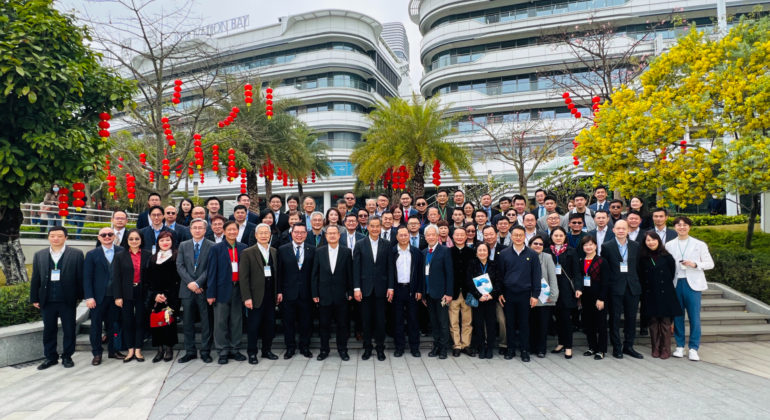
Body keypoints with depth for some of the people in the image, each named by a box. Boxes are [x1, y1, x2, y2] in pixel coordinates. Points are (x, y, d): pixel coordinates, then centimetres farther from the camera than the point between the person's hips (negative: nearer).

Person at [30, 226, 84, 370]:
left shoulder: (76, 254, -2)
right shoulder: (39, 255, 8)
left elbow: (80, 277, -2)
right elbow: (35, 279, 9)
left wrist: (80, 296, -4)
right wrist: (34, 298, 6)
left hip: (67, 300, -2)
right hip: (47, 301, 3)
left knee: (69, 330, 6)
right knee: (49, 330, 11)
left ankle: (67, 357, 20)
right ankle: (50, 357, 25)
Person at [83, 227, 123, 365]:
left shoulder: (121, 252, 3)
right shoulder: (92, 254, 1)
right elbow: (87, 277, -2)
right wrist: (89, 297, -10)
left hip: (115, 296, 1)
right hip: (98, 297, -1)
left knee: (113, 324, 10)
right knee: (96, 325, 6)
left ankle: (113, 351, 22)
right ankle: (97, 353, 17)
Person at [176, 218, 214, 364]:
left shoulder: (212, 246, -1)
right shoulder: (183, 245, 10)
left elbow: (210, 268, -7)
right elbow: (180, 266, 2)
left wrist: (197, 283, -15)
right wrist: (190, 283, -11)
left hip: (204, 290, -3)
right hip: (187, 290, 3)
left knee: (206, 323, 3)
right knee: (188, 323, 8)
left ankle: (205, 352, 13)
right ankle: (190, 352, 19)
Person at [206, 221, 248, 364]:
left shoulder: (243, 248, 6)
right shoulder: (216, 249, -2)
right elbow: (211, 271, -4)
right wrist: (211, 293, -8)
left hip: (238, 289, 3)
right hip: (222, 289, -3)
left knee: (237, 321, 10)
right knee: (221, 322, 3)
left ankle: (234, 349, 21)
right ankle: (223, 352, 14)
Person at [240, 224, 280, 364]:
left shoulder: (274, 251, 10)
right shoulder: (248, 253, -5)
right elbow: (243, 277, -9)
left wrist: (279, 291, 7)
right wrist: (247, 297, -14)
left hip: (271, 294, 5)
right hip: (256, 295, -4)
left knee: (270, 324, 11)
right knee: (254, 325, 3)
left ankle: (267, 350, 25)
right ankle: (252, 353, 17)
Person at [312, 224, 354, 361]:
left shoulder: (346, 252, 0)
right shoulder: (319, 251, 2)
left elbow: (350, 273, 2)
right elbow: (315, 274, 3)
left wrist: (350, 292, -1)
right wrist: (314, 293, -1)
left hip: (341, 295, 0)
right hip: (324, 294, 1)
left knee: (342, 324, 7)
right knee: (324, 324, 9)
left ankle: (342, 349, 21)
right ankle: (324, 350, 23)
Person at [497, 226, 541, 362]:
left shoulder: (532, 254, 1)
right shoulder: (504, 254, 2)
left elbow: (536, 276, 2)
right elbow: (499, 274, 5)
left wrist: (535, 295, -2)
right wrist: (500, 293, 1)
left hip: (525, 294, 0)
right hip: (508, 294, 1)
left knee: (524, 323, 6)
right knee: (509, 323, 8)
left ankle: (525, 350, 17)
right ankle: (510, 349, 19)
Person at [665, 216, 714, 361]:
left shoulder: (699, 245, 5)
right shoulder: (669, 245, 9)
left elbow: (710, 263, 5)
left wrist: (694, 264, -13)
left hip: (692, 284, -2)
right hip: (675, 284, 2)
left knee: (694, 317, -3)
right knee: (677, 316, 5)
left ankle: (693, 348, 7)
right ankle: (680, 346, 15)